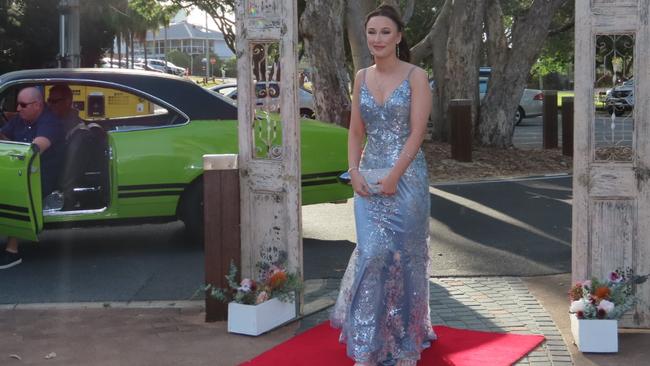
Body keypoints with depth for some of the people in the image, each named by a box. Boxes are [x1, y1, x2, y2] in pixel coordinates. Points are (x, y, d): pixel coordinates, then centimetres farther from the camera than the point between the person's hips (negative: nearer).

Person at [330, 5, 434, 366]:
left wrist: (393, 176, -18)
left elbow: (416, 133, -10)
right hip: (368, 177, 3)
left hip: (406, 176, -3)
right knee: (372, 252, -5)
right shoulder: (362, 77, 9)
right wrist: (354, 171, -4)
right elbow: (356, 132, 11)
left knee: (404, 255, 4)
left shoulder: (415, 77, -4)